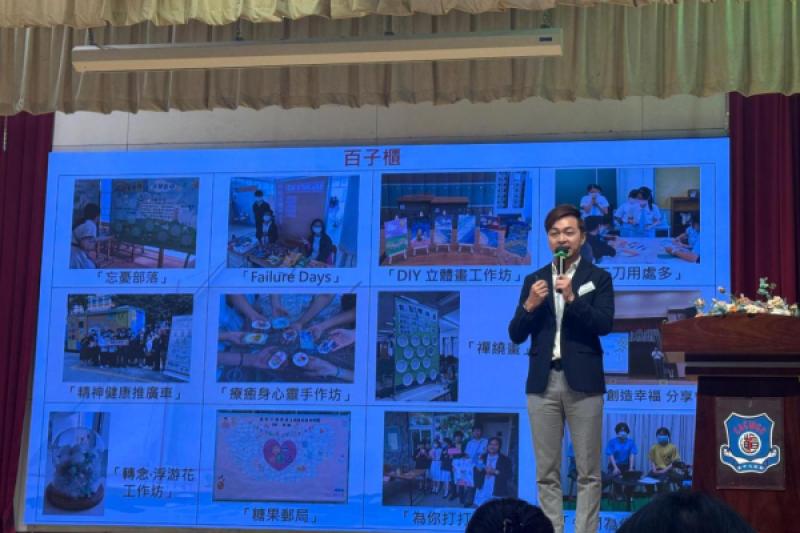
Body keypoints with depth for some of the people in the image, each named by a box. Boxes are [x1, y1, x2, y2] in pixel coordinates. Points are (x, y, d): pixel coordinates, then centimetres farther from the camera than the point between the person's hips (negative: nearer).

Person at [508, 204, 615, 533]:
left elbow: (605, 324, -10)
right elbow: (516, 335, 6)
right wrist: (530, 305, -11)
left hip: (582, 383, -3)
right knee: (547, 472, 6)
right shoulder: (534, 280, 11)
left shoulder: (598, 278, 4)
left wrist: (572, 298, -21)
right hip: (543, 383, 3)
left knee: (588, 472, 1)